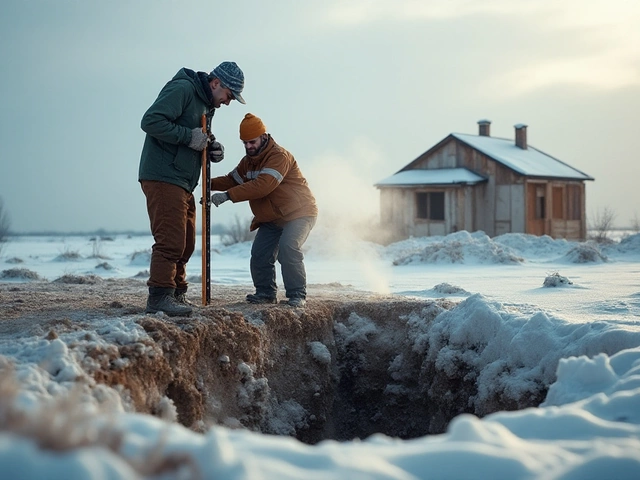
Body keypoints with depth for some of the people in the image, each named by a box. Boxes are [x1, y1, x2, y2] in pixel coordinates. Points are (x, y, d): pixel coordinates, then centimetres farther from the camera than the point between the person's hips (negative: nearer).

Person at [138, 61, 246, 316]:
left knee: (185, 243, 16)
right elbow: (151, 121, -21)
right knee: (170, 240, -14)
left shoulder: (206, 105, 20)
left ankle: (177, 293, 27)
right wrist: (189, 137, -20)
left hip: (182, 184, 10)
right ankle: (159, 298, -14)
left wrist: (212, 150, 5)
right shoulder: (182, 89, -11)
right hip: (163, 178, -10)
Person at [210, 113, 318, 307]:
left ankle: (297, 295, -16)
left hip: (298, 213, -8)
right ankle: (266, 292, 16)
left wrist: (228, 195, -40)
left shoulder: (279, 156, -24)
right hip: (271, 219, 8)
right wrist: (210, 183, -15)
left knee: (287, 248, -27)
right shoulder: (248, 161, 8)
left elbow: (262, 186, -36)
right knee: (259, 255, -2)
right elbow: (232, 180, 6)